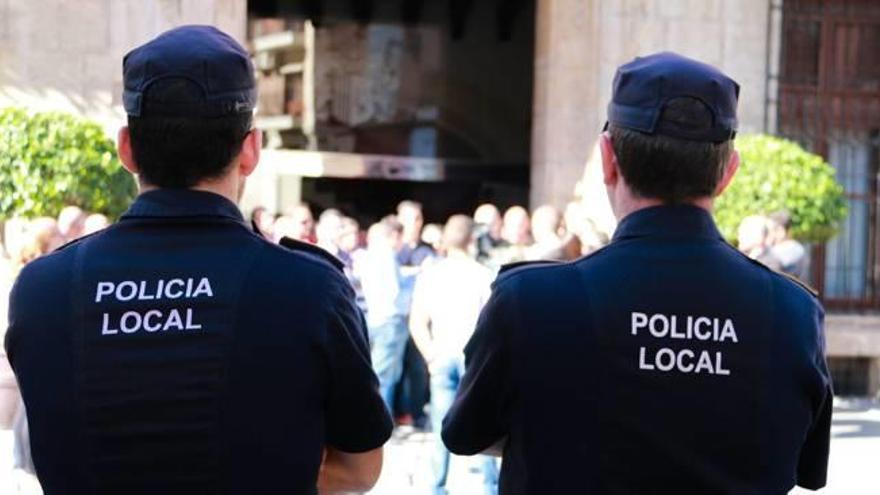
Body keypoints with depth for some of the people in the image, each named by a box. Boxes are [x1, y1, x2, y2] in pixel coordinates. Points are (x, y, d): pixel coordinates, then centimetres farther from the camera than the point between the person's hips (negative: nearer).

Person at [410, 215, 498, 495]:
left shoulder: (429, 275, 1)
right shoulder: (482, 274, -6)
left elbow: (417, 323, -2)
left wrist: (431, 355, 6)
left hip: (442, 358, 2)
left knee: (442, 428, 8)